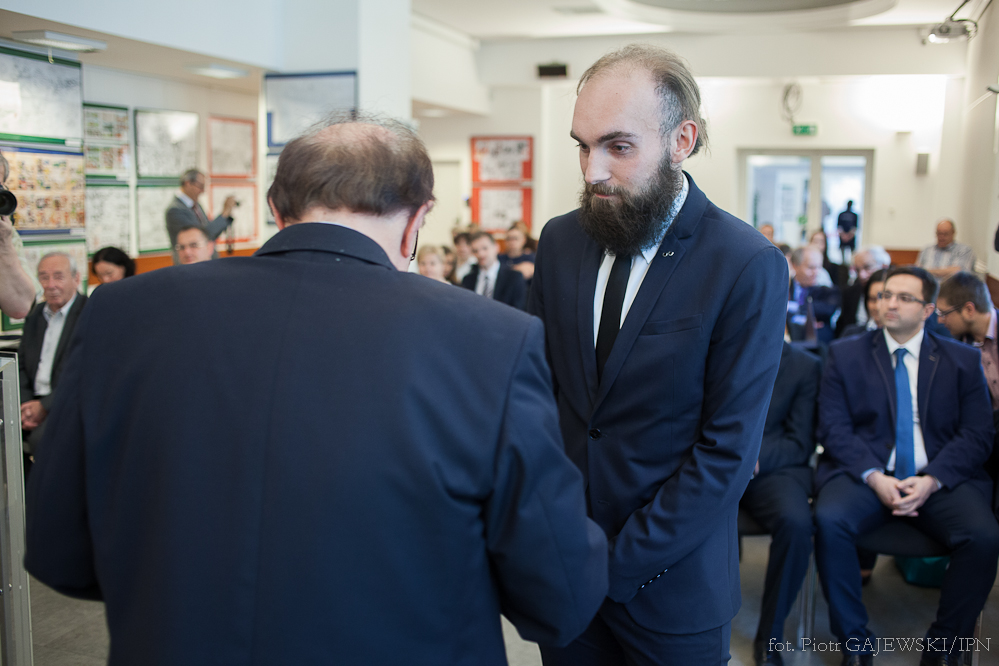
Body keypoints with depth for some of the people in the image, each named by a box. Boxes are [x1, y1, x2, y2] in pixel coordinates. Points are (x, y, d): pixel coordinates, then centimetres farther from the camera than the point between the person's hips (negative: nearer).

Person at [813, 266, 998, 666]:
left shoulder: (963, 360, 13)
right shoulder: (845, 354, 10)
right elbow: (834, 427, 1)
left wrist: (931, 480, -13)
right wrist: (875, 477, -15)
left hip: (940, 479, 1)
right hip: (865, 473, -1)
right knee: (829, 520, -31)